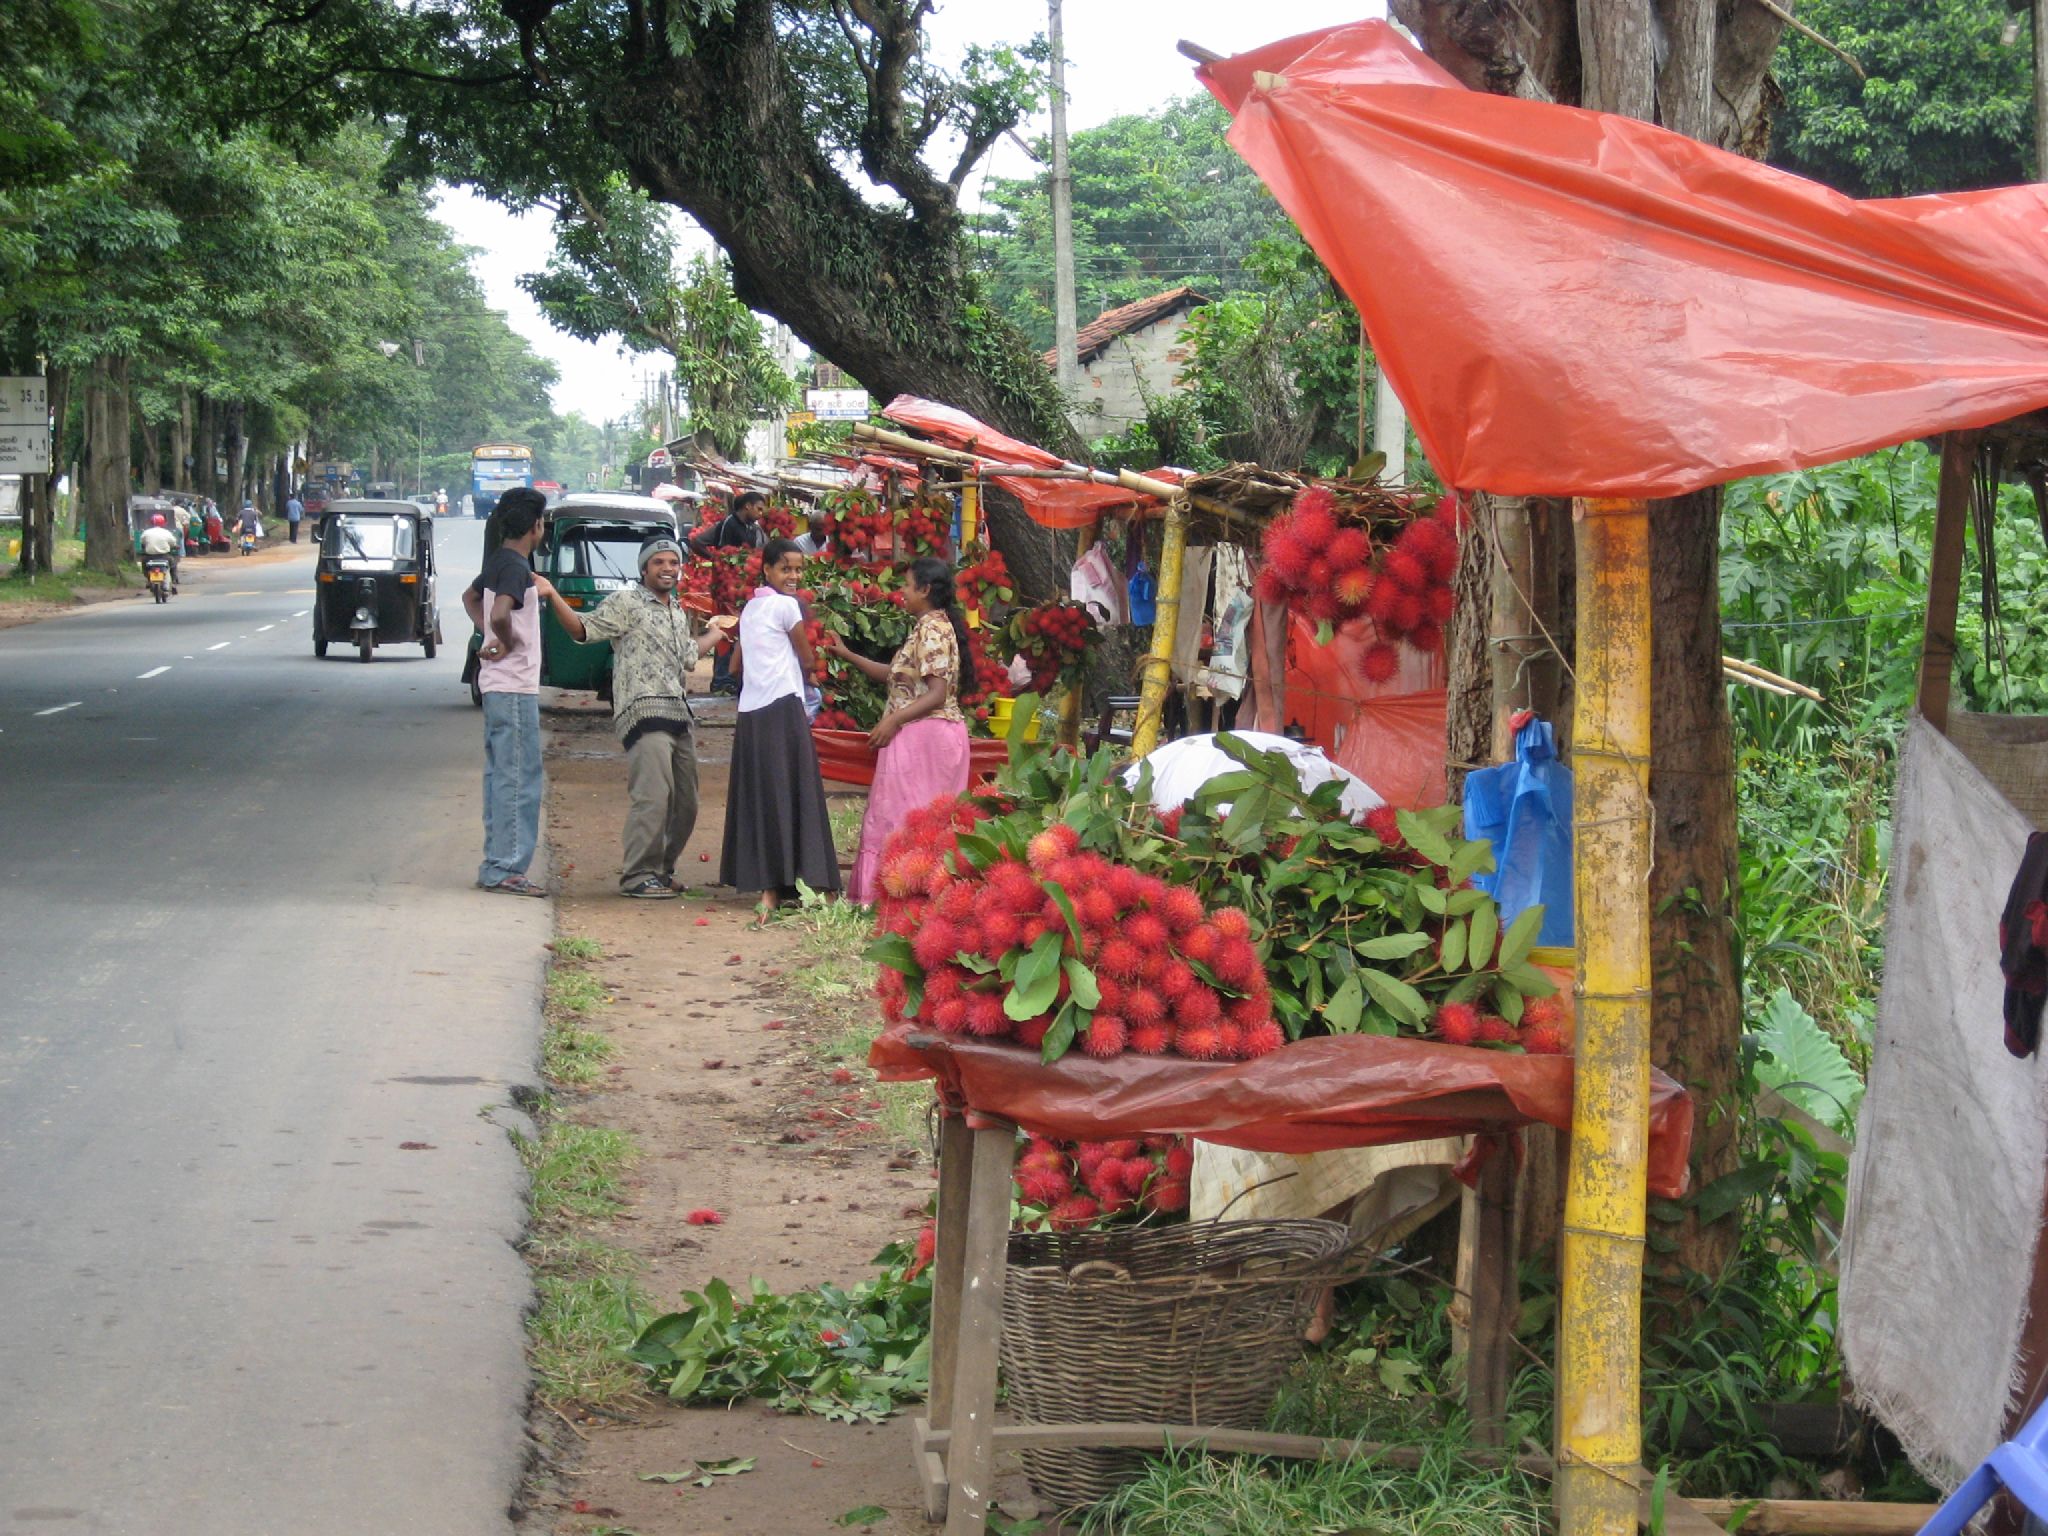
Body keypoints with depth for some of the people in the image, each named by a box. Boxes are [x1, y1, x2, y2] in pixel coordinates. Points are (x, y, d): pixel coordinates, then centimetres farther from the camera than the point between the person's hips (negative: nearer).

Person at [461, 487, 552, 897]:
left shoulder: (497, 561, 12)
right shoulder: (517, 568, -17)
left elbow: (470, 597, 30)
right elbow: (500, 614, -33)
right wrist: (508, 642, -14)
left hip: (497, 683, 10)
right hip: (515, 686, -10)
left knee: (500, 774, 14)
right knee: (520, 779, -7)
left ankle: (495, 864, 19)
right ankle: (505, 869, -6)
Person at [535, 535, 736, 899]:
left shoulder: (679, 613, 24)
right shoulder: (627, 603, 1)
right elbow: (583, 629, -5)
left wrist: (711, 630, 36)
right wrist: (552, 597, -17)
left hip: (678, 714, 8)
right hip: (643, 710, -8)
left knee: (685, 802, 9)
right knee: (653, 795, -18)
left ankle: (661, 870, 21)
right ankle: (638, 876, -14)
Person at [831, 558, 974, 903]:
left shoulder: (932, 629, -14)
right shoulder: (930, 626, 17)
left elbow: (937, 694, -20)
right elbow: (896, 676, 22)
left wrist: (894, 720, -20)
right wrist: (848, 656, 24)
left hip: (925, 735, -10)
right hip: (924, 736, 10)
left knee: (902, 814, -9)